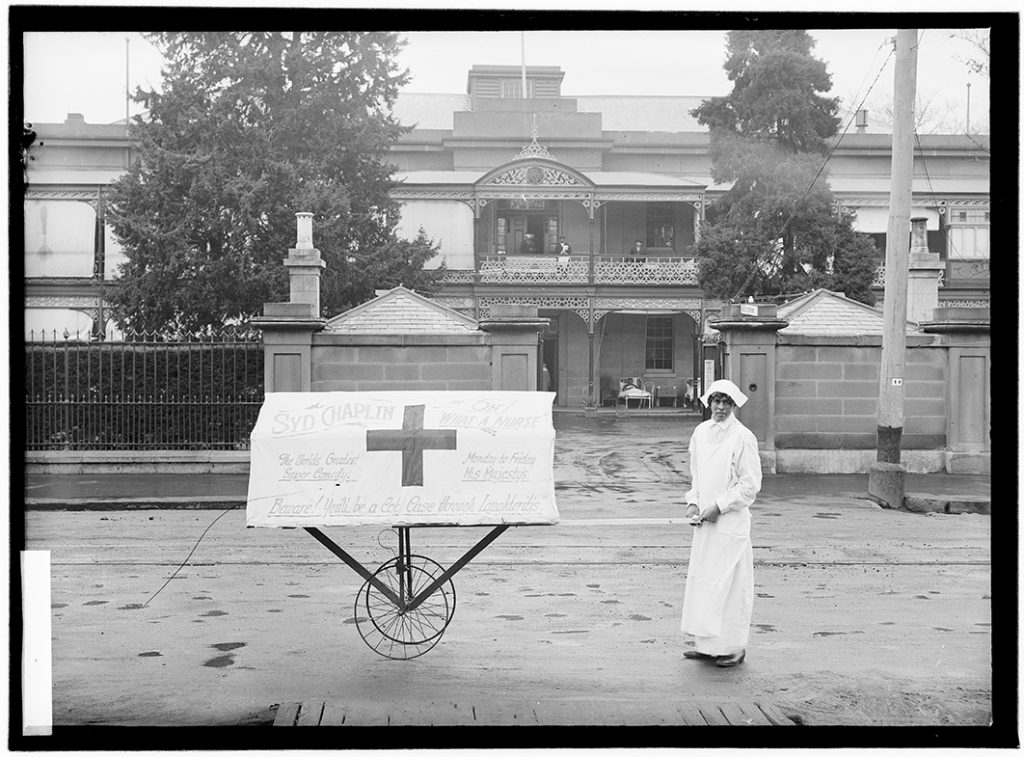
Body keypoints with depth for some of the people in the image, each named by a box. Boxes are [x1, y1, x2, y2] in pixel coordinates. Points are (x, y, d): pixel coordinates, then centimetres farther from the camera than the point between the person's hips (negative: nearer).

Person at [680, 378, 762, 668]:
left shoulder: (743, 437, -11)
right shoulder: (700, 432, 8)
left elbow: (751, 484, -10)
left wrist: (719, 506, -14)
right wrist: (693, 502, 3)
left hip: (731, 521, -6)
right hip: (704, 521, 6)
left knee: (730, 582, -1)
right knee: (701, 580, 9)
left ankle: (733, 646, 9)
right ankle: (706, 644, 19)